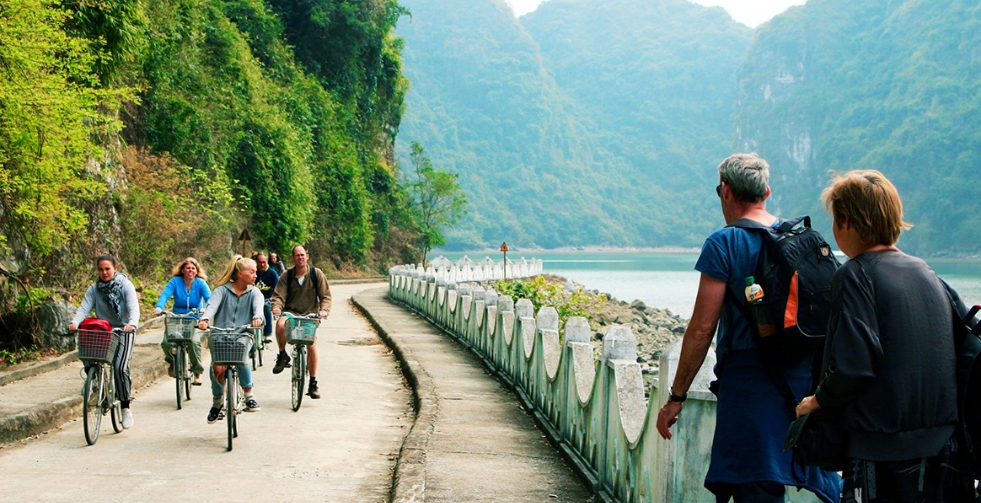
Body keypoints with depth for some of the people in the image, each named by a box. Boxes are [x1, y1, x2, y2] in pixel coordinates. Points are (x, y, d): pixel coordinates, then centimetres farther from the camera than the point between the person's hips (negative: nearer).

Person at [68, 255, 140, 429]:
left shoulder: (126, 286, -5)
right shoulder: (94, 289, 5)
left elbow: (133, 308, -18)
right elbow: (84, 308, -8)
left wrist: (132, 323, -39)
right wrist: (74, 322, -30)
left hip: (123, 331, -4)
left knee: (119, 367, -21)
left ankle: (126, 407, -10)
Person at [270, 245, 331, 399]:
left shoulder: (316, 274, 0)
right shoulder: (287, 275, 2)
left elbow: (325, 295, 0)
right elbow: (279, 295, -5)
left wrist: (324, 310, -19)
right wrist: (276, 306, -27)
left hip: (310, 314, 0)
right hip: (291, 312, 0)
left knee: (312, 344, -15)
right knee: (280, 324, -35)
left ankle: (313, 383, 2)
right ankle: (282, 356, -8)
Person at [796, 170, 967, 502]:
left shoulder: (856, 275, -11)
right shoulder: (926, 272, 11)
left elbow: (852, 366, -20)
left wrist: (817, 401, -2)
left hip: (884, 451, -7)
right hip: (944, 445, 7)